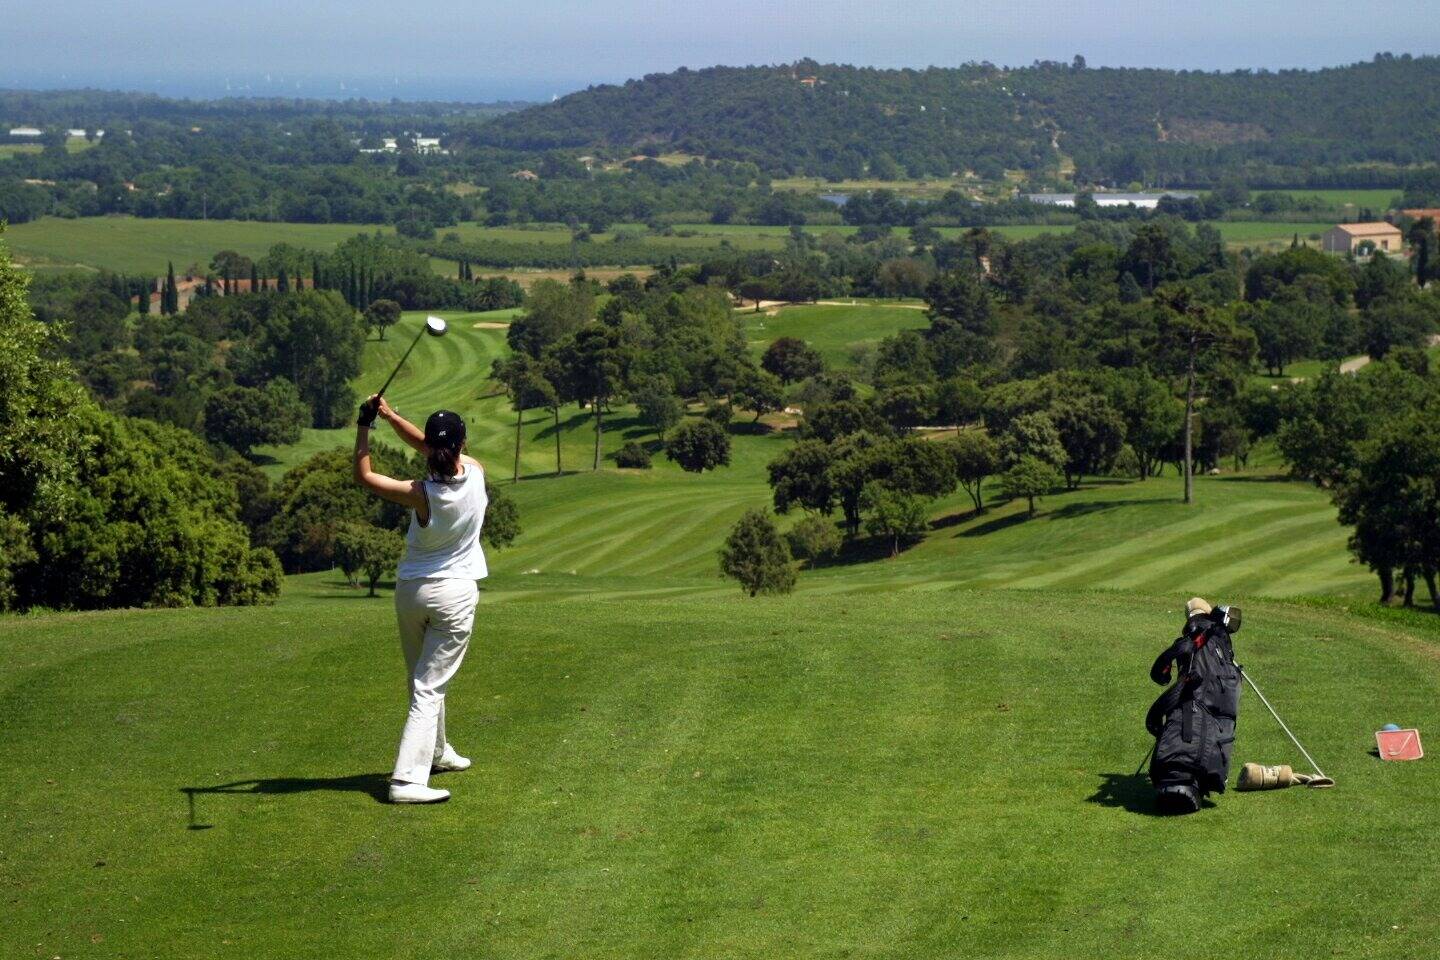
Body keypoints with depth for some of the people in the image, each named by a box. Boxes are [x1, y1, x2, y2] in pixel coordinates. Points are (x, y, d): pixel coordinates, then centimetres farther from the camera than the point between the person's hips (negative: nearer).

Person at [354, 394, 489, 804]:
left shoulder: (421, 495, -18)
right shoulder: (476, 474, -12)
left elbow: (363, 476, -5)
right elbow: (423, 444, 3)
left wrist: (364, 427, -4)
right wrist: (390, 415, -3)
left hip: (411, 592, 1)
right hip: (456, 593, -1)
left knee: (424, 681, 20)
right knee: (430, 687, -3)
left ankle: (435, 752, 41)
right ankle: (407, 778, -14)